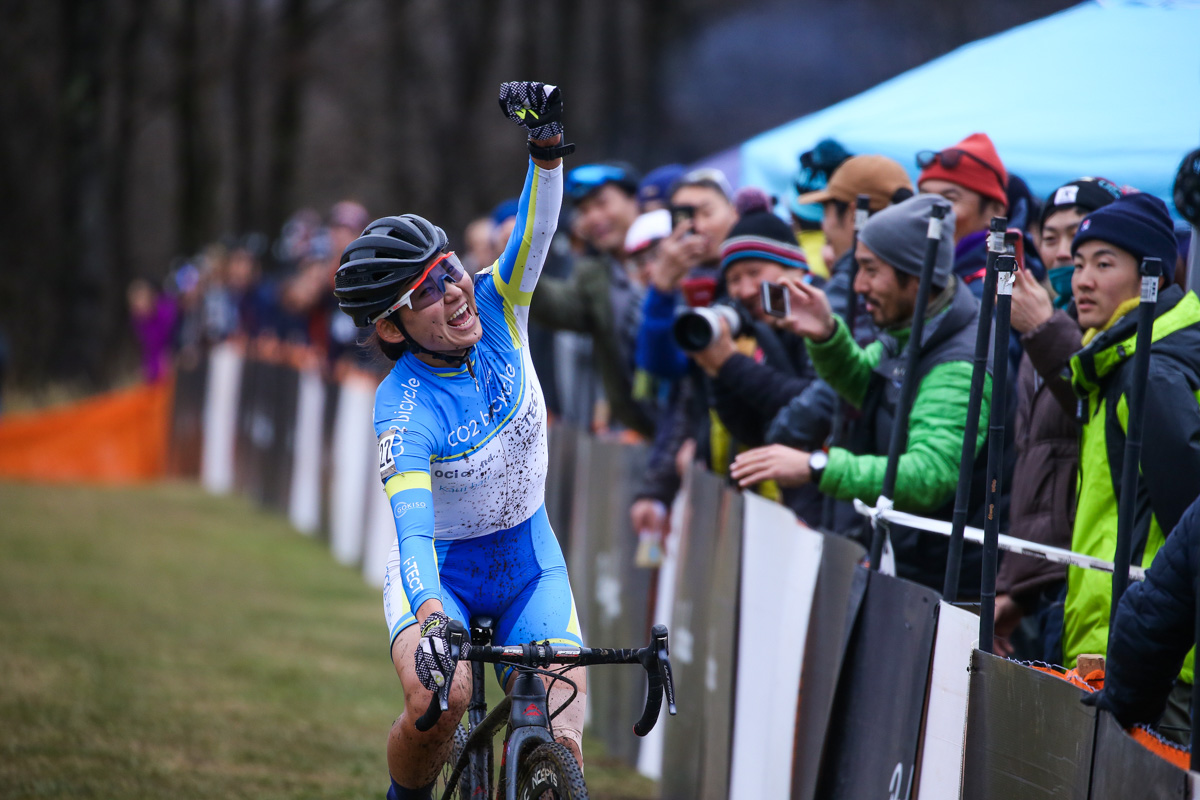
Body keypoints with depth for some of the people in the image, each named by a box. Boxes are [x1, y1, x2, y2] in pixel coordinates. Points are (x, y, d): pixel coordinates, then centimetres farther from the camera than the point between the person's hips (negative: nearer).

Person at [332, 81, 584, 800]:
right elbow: (412, 527, -36)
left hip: (528, 558, 4)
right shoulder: (405, 411, -25)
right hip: (440, 568, -4)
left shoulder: (496, 314, -11)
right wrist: (431, 616, -53)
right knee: (438, 700, -31)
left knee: (563, 734, -16)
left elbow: (535, 234, -26)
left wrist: (548, 149, -44)